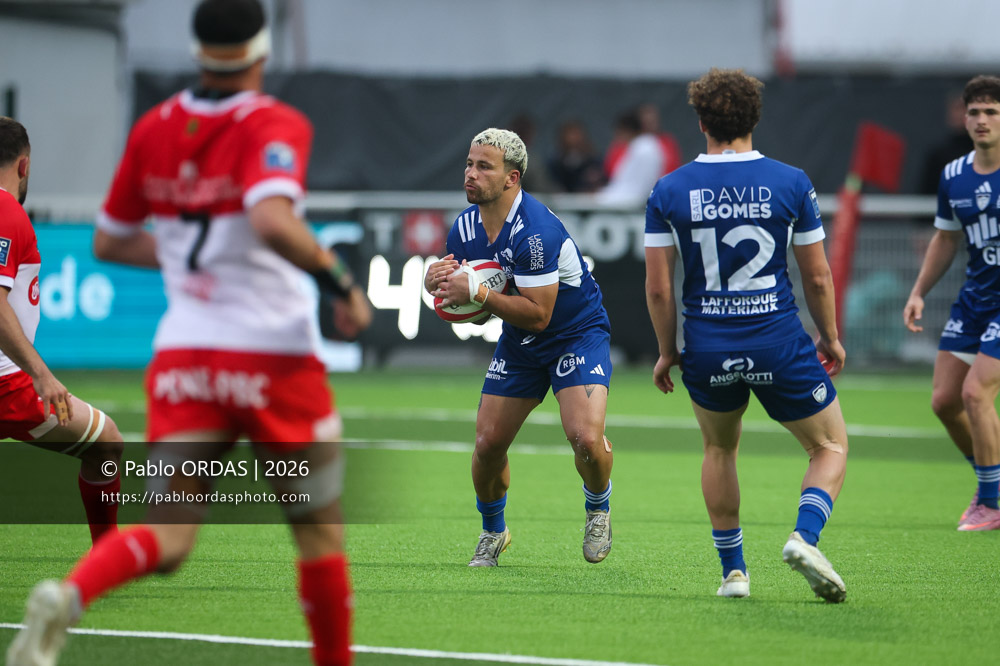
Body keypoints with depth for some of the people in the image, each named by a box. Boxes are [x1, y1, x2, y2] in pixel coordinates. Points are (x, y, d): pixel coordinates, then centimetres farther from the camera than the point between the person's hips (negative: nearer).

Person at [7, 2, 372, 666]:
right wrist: (340, 282, -16)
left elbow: (110, 242, 18)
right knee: (320, 531, 14)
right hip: (273, 354, -4)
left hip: (183, 355, 4)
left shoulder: (153, 130, 8)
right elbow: (273, 222, -29)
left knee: (168, 536, -3)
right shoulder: (275, 126, -10)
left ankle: (65, 597, -31)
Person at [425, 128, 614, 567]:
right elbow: (458, 292, 6)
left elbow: (538, 314, -29)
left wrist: (478, 293, -34)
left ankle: (598, 509, 7)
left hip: (578, 334, -6)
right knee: (488, 443, 0)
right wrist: (437, 279, -17)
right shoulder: (466, 226, -5)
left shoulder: (536, 231, -29)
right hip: (519, 345, 7)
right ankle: (493, 531, 26)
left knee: (585, 436, -25)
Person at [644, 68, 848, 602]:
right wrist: (830, 338, 15)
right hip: (779, 344, -2)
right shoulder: (790, 183, -4)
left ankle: (732, 569, 23)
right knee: (830, 447, 15)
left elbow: (658, 286, -2)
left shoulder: (669, 191, -2)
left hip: (708, 350, 2)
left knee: (720, 451, 27)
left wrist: (667, 352, 12)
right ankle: (805, 537, -10)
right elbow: (817, 277, 0)